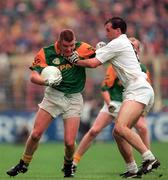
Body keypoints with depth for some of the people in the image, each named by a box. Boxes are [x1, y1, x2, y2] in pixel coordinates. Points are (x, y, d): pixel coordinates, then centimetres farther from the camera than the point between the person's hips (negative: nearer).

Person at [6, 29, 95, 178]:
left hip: (74, 98, -1)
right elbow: (33, 76, -15)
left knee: (69, 142, -10)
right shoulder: (47, 53, -12)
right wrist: (47, 82, -35)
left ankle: (68, 165, 22)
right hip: (53, 95, 1)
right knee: (36, 134, -3)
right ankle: (24, 164, 21)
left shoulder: (82, 48, -11)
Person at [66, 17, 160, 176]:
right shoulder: (125, 42, 26)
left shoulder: (117, 43, -5)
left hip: (139, 90, -11)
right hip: (136, 92, 11)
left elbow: (93, 63, -6)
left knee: (120, 128, -26)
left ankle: (149, 158, -30)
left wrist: (75, 61, 9)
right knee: (118, 132, 8)